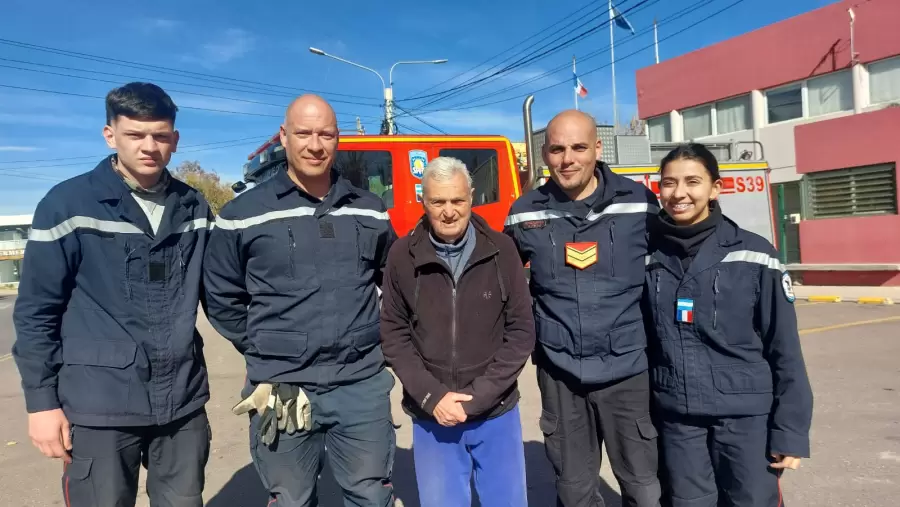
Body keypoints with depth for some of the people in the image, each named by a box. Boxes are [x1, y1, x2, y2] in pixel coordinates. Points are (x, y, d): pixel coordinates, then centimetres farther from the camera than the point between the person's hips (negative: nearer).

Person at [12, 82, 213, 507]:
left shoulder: (194, 208, 6)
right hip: (99, 408, -3)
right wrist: (41, 400, -4)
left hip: (183, 404, 4)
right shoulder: (68, 204, -6)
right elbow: (36, 311, -3)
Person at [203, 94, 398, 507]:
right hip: (281, 390, -2)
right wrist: (264, 351, 4)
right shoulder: (243, 215, -4)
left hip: (362, 384, 2)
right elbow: (220, 297, 5)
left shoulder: (369, 211, 6)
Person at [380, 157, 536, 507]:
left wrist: (476, 396, -11)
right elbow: (393, 335, -1)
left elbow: (521, 331, -5)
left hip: (496, 414, 0)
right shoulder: (403, 255, -7)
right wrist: (431, 396, -10)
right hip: (431, 416, 0)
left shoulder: (501, 250, -7)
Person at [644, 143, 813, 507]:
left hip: (746, 416, -2)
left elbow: (785, 350, -4)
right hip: (675, 418, 2)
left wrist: (790, 430, -6)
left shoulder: (753, 255, -7)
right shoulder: (647, 256, -1)